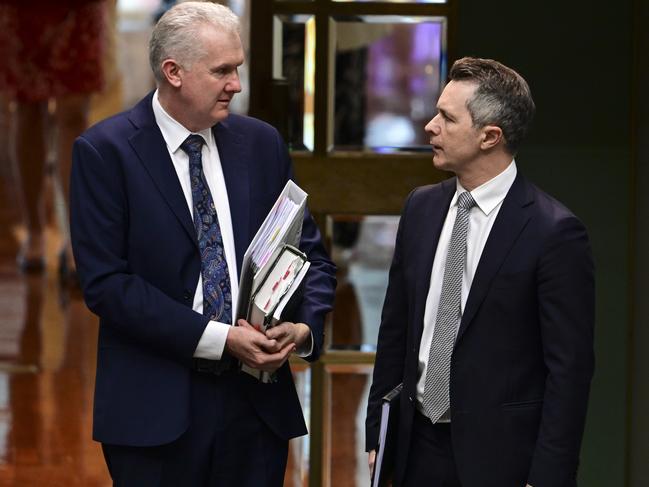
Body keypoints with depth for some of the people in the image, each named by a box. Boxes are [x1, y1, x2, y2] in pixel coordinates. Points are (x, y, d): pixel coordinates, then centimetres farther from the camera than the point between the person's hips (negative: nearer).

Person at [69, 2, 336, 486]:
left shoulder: (261, 142, 8)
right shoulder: (105, 151, -6)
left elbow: (310, 252, 12)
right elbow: (105, 281, -12)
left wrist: (305, 327, -8)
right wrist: (218, 337, -17)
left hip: (258, 400, 4)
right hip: (156, 407, -4)